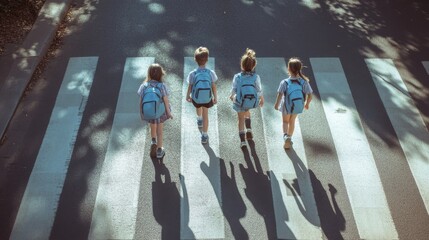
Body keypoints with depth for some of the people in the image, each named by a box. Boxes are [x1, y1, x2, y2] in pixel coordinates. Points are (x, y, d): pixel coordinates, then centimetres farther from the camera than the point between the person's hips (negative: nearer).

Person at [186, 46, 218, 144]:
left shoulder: (192, 74, -19)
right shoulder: (211, 73, -18)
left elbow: (190, 86, -8)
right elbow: (214, 87, -10)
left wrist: (188, 96, 10)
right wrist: (215, 98, 5)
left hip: (196, 98, 1)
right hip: (207, 98, -1)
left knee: (198, 107, 34)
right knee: (205, 115, 16)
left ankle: (199, 120, 62)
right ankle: (204, 136, 21)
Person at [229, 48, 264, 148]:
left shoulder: (237, 77, -19)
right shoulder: (256, 77, -16)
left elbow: (234, 89, -9)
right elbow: (259, 90, -6)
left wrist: (232, 96, 14)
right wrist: (261, 98, 14)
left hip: (240, 102, -1)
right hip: (252, 101, 2)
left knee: (241, 119, 17)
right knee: (247, 112, 35)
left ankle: (242, 140, 18)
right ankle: (249, 131, 32)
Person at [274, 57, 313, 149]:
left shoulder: (284, 82, -24)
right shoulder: (304, 82, -16)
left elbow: (280, 94, -27)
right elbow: (309, 95, -13)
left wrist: (276, 104, -11)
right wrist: (307, 104, 5)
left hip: (286, 106, -2)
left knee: (285, 121, 22)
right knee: (292, 121, 24)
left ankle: (286, 136, -1)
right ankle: (289, 139, 37)